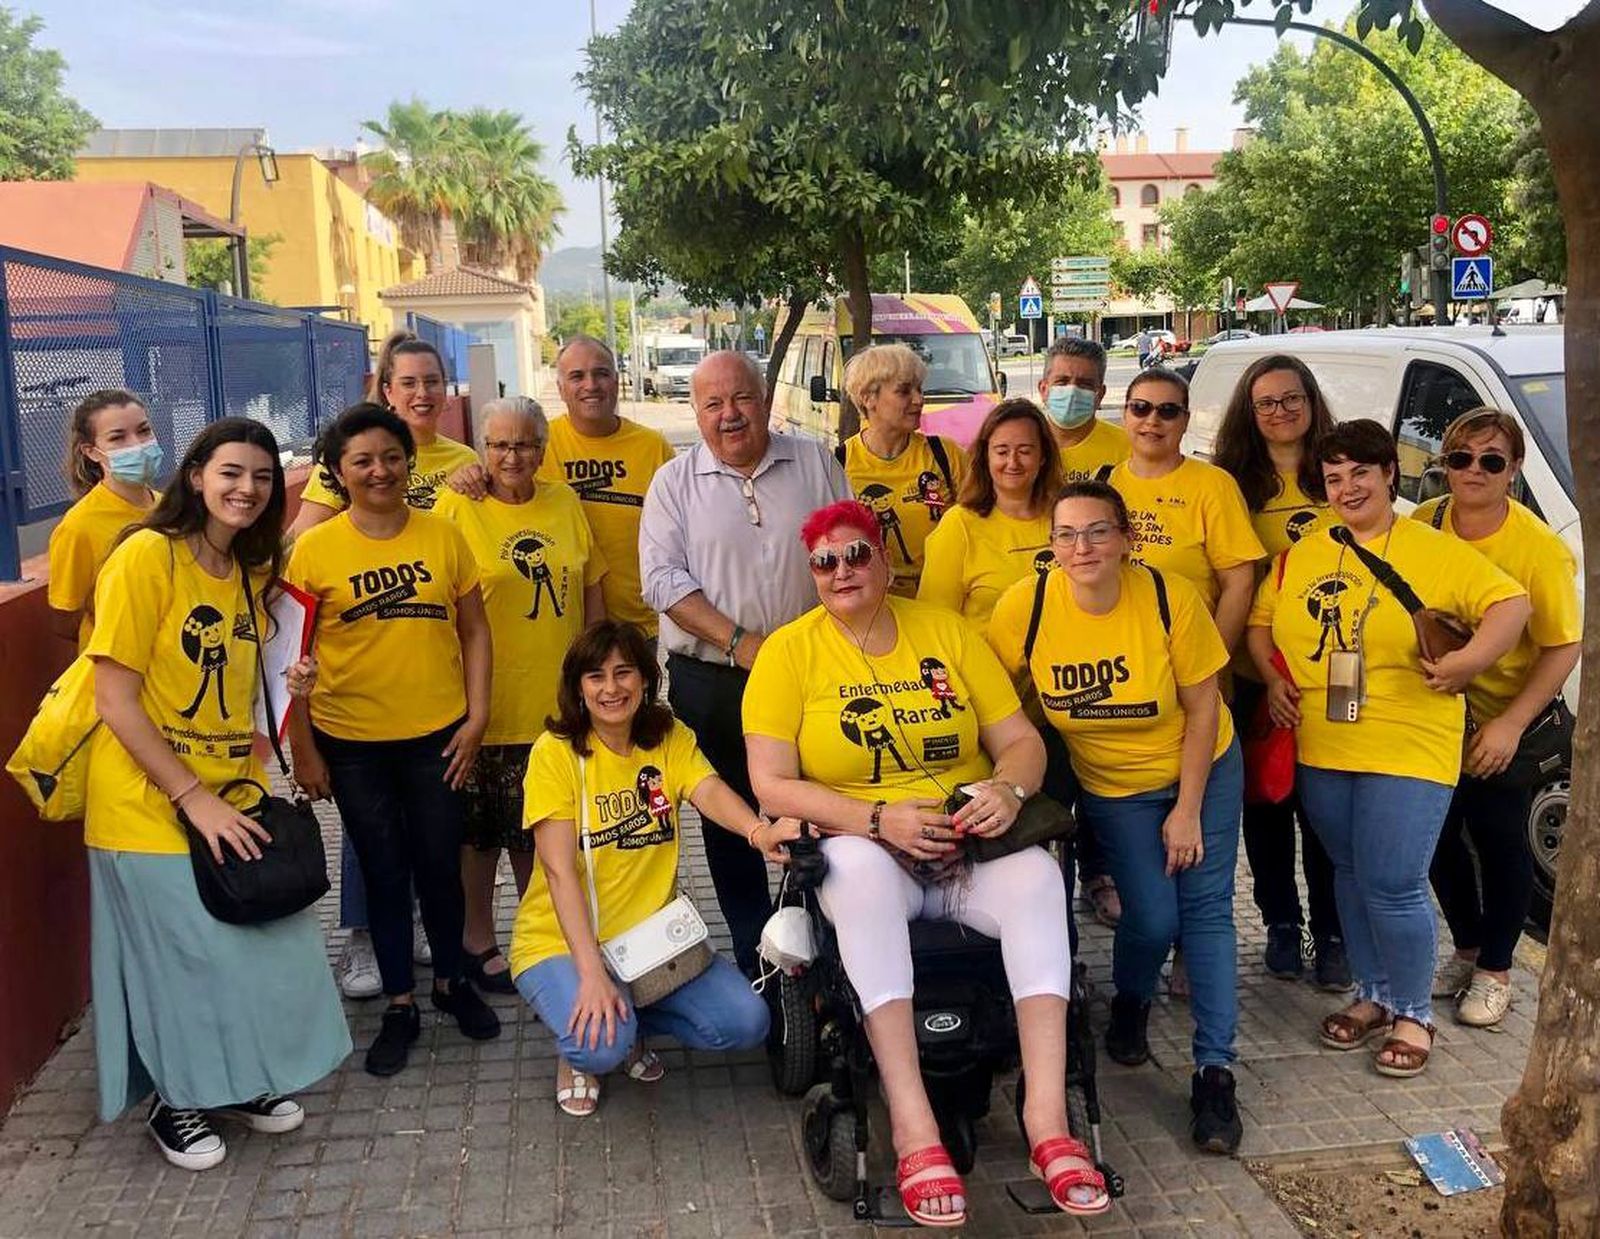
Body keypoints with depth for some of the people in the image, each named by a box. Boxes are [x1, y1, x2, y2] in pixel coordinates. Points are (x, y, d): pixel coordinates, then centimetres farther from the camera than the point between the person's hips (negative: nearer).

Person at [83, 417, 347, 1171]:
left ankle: (240, 1081, 34)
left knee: (265, 943, 10)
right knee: (185, 956, 6)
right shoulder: (147, 555, -16)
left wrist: (291, 689, -4)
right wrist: (192, 798, -19)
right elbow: (114, 700, -18)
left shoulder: (251, 570, 8)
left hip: (234, 793, 7)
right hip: (151, 805, -7)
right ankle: (176, 1102, 31)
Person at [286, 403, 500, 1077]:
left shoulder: (444, 537, 0)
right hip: (351, 742, -1)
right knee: (384, 871, 11)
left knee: (440, 864, 11)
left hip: (436, 734, 1)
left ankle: (450, 979, 35)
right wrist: (302, 750, -3)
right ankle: (400, 1004, 26)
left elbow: (474, 631, 5)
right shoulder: (314, 549, -5)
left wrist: (476, 716, -2)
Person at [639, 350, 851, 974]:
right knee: (731, 828, 9)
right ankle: (755, 958, 23)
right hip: (710, 684, 0)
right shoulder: (674, 482, 3)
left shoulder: (815, 462, 6)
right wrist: (740, 641, -16)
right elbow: (663, 579, -7)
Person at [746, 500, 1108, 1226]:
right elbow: (771, 784, -8)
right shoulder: (789, 650, 0)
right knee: (859, 870, -37)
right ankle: (913, 1126, -37)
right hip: (861, 847, -2)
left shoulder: (946, 629, 7)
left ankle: (1048, 1115, -30)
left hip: (970, 846, 2)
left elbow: (1022, 740, 6)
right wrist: (878, 819, -21)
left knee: (1037, 874, -30)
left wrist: (1008, 790, -18)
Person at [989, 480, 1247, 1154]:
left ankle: (1214, 1070, 5)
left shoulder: (1171, 598, -22)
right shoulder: (1025, 607, -21)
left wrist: (1188, 809, -11)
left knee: (1206, 909, -4)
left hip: (1203, 769, 0)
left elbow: (1203, 705, -13)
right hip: (1110, 786, 0)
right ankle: (1130, 1001, 28)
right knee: (1152, 919, -7)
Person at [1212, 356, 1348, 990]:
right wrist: (1260, 662, -8)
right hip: (1252, 672, 1)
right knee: (1264, 800, 11)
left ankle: (1332, 934, 16)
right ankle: (1281, 922, 27)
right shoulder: (1231, 482, 3)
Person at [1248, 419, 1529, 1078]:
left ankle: (1414, 1012, 15)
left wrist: (1470, 659, -21)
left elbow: (1510, 602, -6)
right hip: (1320, 751, 5)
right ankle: (1373, 995, 33)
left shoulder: (1435, 552, -4)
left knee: (1393, 887, -6)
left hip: (1409, 750, -5)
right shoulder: (1301, 555, 8)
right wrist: (1274, 678, 0)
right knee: (1350, 875, 15)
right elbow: (1260, 621, 16)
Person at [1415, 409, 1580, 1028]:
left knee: (1500, 844, 8)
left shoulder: (1541, 548, -18)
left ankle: (1494, 971, 26)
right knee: (1438, 838, 15)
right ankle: (1467, 950, 36)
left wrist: (1511, 725, -22)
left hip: (1504, 727, -4)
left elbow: (1563, 647, -16)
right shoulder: (1420, 526, -8)